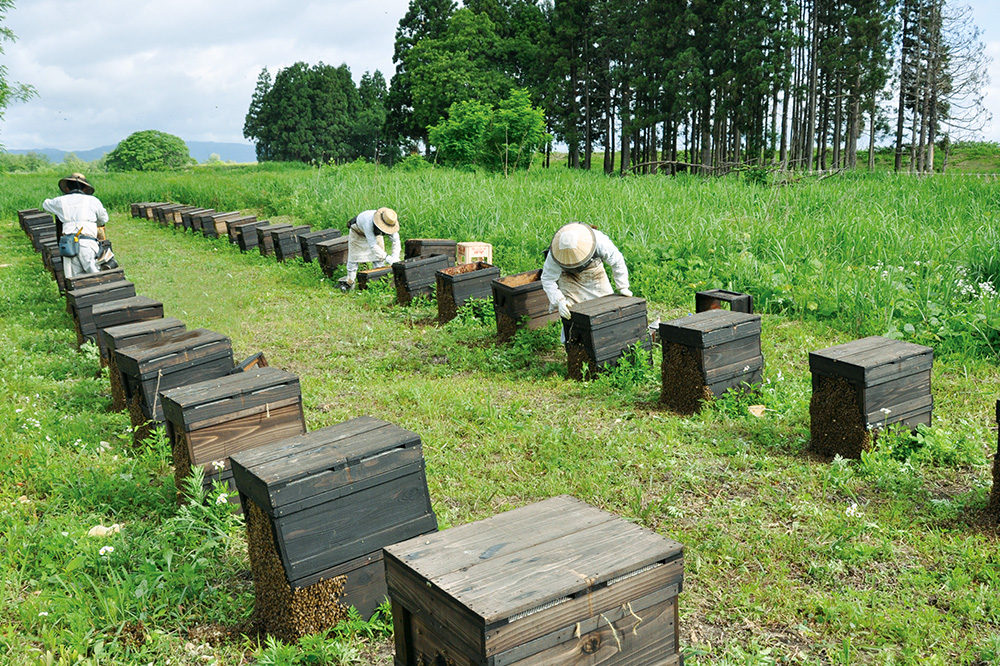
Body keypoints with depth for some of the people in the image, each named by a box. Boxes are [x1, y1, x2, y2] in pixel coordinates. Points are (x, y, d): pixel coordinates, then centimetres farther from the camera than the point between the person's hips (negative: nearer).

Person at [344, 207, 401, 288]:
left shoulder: (389, 223, -33)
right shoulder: (368, 221, -47)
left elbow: (396, 240, -22)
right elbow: (372, 245, -46)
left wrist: (395, 257, -34)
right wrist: (387, 258, -51)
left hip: (375, 233, 4)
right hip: (357, 232, -4)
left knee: (379, 258, -5)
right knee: (354, 257, 2)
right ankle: (349, 283, 15)